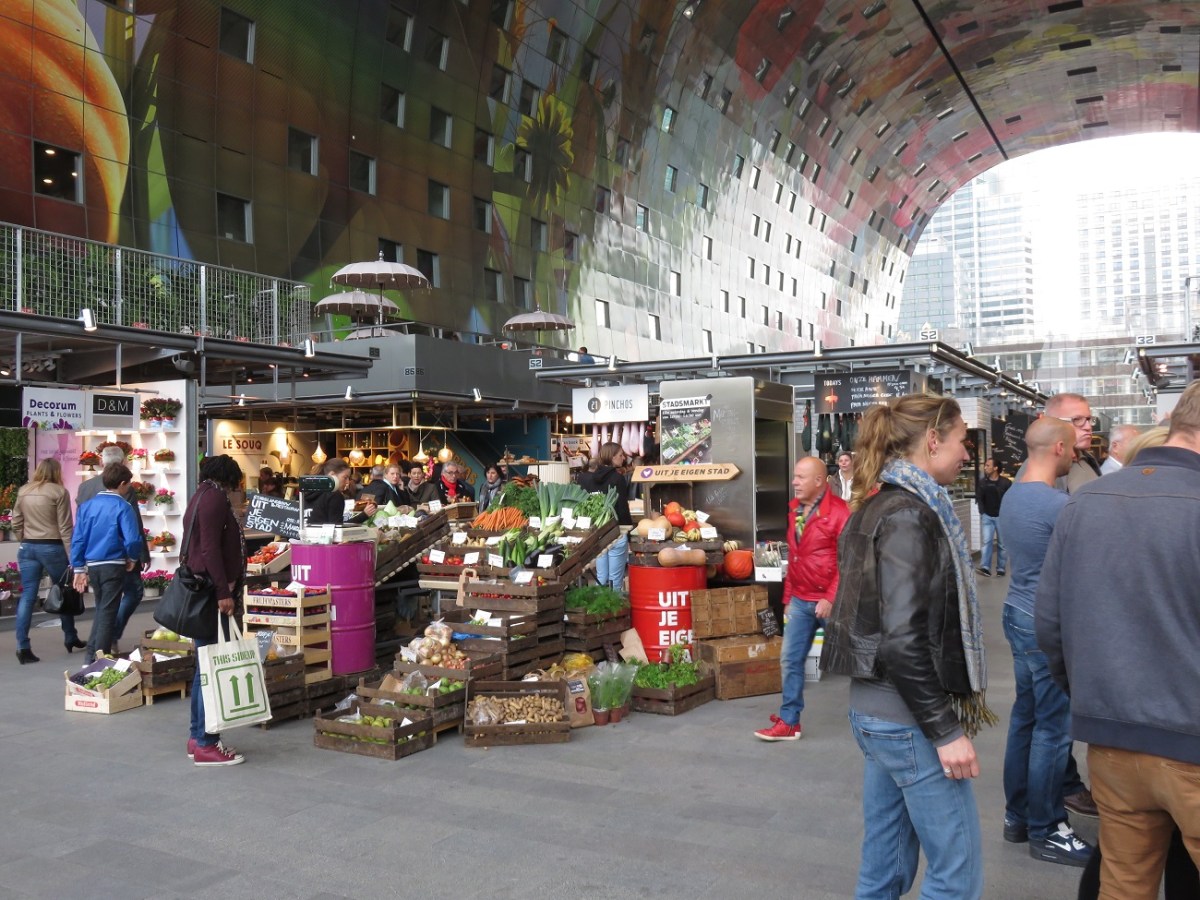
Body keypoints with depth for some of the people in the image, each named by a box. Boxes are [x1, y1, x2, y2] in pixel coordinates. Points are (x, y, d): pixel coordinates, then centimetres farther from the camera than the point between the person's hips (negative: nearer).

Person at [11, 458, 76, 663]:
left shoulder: (23, 491, 7)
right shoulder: (59, 492, -9)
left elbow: (16, 524, 11)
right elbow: (65, 528, -10)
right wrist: (72, 556, -8)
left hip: (28, 548, 4)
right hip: (52, 548, -4)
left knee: (27, 596, 4)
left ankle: (23, 647, -1)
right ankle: (70, 638, 25)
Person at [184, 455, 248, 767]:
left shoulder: (200, 495, 18)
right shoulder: (215, 497, -11)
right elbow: (210, 548, -20)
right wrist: (224, 591, -21)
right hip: (211, 590, -11)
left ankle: (197, 737, 23)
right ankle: (206, 744, -4)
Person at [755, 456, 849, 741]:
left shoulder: (838, 511, -14)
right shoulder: (794, 509, 10)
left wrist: (831, 598, -18)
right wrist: (788, 597, 16)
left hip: (828, 602, -7)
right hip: (800, 601, 7)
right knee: (790, 660, 7)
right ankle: (789, 722, 16)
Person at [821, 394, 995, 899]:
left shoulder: (880, 506, 11)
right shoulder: (909, 515, -17)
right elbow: (903, 641, -23)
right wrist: (945, 730, -17)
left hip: (876, 709, 9)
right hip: (910, 719, -9)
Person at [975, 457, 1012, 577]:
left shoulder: (1006, 483, -10)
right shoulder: (982, 482, 0)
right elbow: (979, 499, 6)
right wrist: (983, 512, -1)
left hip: (1001, 517, -2)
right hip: (987, 516, 2)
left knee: (1002, 543, 7)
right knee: (986, 541, -9)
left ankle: (1001, 568, 15)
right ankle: (985, 567, -15)